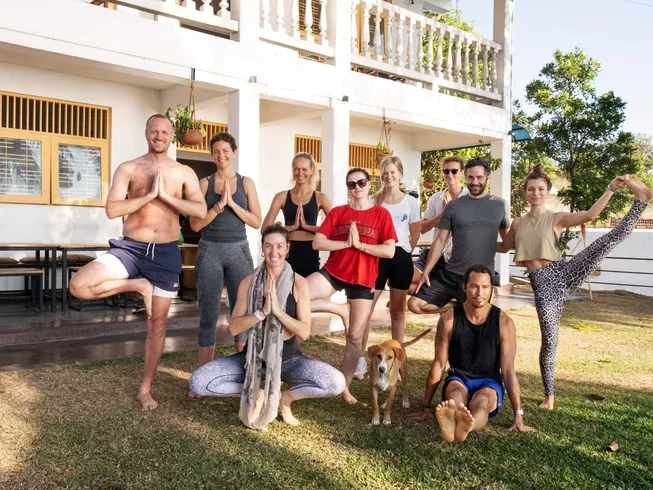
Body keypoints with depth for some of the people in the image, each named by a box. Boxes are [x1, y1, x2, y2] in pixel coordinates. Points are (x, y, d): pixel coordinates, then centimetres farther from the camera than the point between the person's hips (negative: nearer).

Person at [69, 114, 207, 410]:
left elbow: (201, 211, -7)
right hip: (130, 248, 0)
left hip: (166, 253, 1)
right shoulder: (128, 169, 1)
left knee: (157, 323, 7)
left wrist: (166, 195, -14)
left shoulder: (184, 173, 5)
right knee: (79, 286, -24)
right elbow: (112, 210, -11)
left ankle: (145, 390, 23)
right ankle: (138, 285, 0)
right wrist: (149, 195, -15)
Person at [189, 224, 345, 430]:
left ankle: (285, 397, 2)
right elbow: (234, 328, -9)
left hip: (288, 358, -1)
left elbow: (304, 332, -12)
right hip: (253, 356, 1)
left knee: (336, 383, -26)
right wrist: (262, 312, -24)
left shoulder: (299, 283, -9)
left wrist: (278, 310, -25)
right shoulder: (249, 282, -5)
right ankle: (256, 394, 3)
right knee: (198, 382, -19)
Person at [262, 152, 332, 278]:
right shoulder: (282, 196, 2)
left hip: (310, 252, 0)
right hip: (288, 252, 0)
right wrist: (292, 226, -13)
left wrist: (307, 226, -14)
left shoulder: (320, 198, 3)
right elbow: (266, 228, -5)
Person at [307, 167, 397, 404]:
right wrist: (347, 243, -14)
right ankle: (340, 307, 0)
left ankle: (344, 386, 22)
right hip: (333, 272, 2)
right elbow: (317, 243, -4)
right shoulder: (337, 212, 5)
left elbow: (390, 251, -8)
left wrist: (359, 244, -14)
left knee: (355, 337, 3)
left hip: (363, 279, -1)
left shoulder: (381, 213, 0)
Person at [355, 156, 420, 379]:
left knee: (398, 311, 9)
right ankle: (361, 358, 3)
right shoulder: (373, 201, 5)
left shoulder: (411, 202, 4)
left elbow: (415, 234, 9)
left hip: (401, 258, 0)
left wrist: (402, 250, 7)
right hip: (377, 257, 0)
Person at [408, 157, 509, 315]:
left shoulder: (500, 205, 3)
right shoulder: (453, 206, 1)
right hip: (450, 274, 1)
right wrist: (426, 271, -6)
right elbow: (440, 241, 1)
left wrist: (489, 245, -5)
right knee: (415, 304, -8)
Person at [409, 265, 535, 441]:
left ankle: (466, 426, -69)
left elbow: (508, 370, -7)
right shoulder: (449, 319, -8)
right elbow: (438, 365, -3)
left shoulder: (504, 322, -9)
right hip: (459, 379, 0)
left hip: (489, 382, 0)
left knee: (481, 401, -35)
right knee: (456, 395, -35)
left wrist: (518, 416, -9)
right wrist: (426, 407, 0)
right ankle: (449, 423, -69)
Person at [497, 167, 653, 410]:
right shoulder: (518, 224, 13)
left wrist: (611, 189, -21)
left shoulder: (557, 218, 4)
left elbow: (590, 215, -12)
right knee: (549, 339, 3)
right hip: (541, 283, 1)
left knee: (614, 236, -20)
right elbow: (503, 247, 27)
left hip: (563, 273, -1)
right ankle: (549, 396, 16)